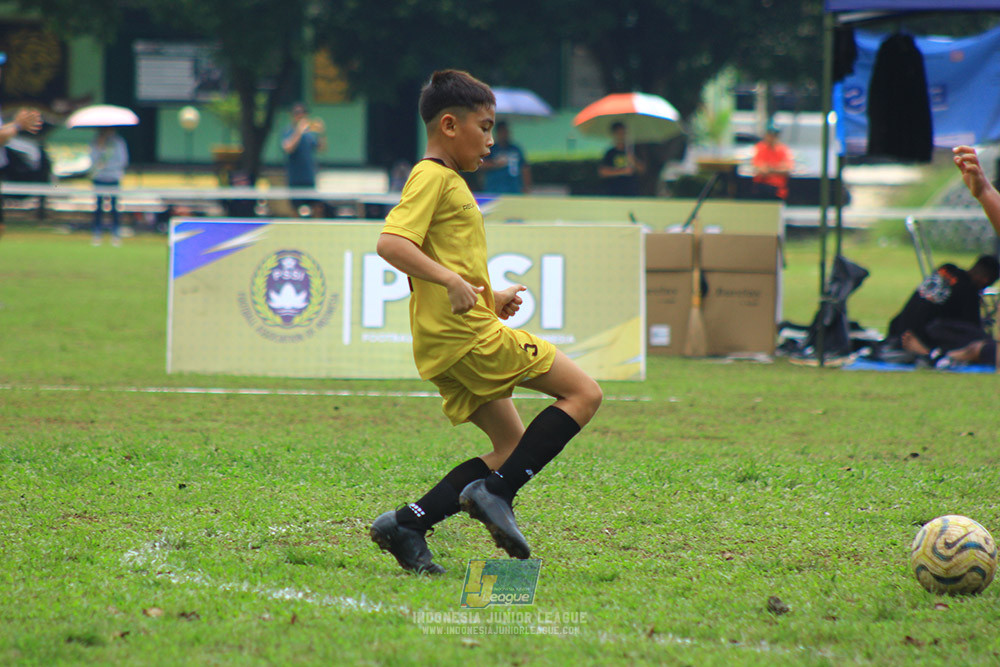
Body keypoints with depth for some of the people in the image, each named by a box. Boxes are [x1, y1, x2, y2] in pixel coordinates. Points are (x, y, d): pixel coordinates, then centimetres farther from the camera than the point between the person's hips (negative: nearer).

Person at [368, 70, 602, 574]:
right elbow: (391, 243, -22)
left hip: (448, 343, 10)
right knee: (583, 393, -8)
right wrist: (452, 281, -27)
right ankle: (496, 493, -12)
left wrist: (491, 299, 18)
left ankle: (406, 524, 3)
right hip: (464, 333, -10)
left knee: (514, 448, 12)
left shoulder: (449, 182, 23)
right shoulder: (432, 177, -8)